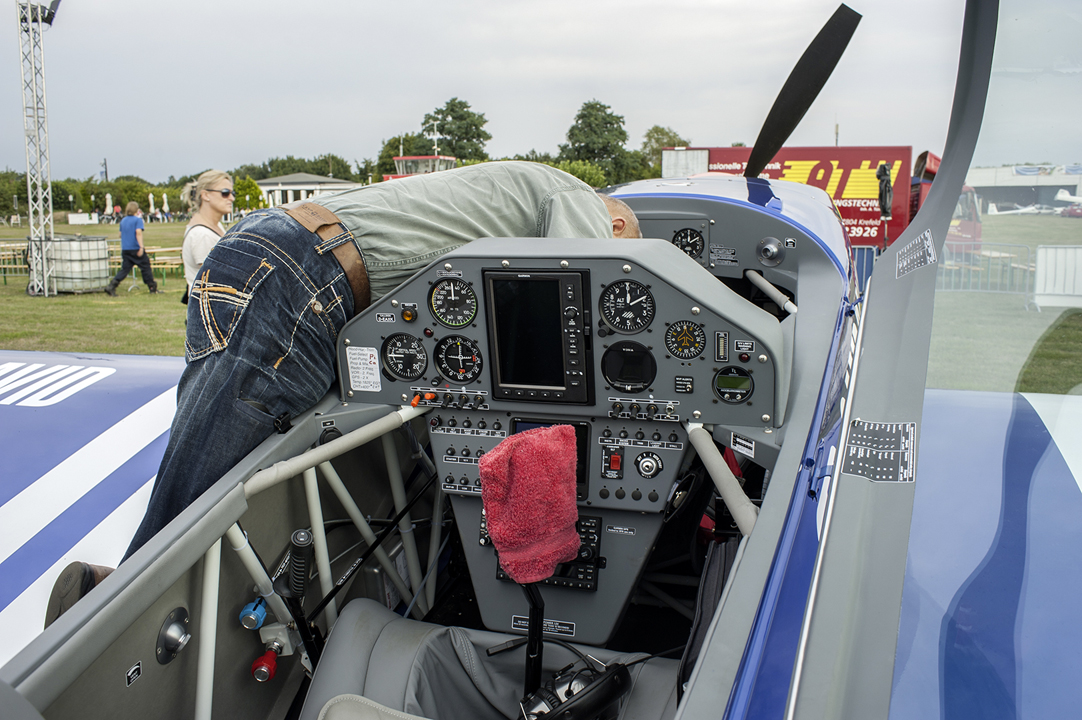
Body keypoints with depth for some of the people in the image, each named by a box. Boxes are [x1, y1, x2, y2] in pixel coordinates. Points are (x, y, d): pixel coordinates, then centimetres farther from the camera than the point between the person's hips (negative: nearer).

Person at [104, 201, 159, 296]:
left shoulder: (123, 221, 13)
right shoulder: (138, 220, -6)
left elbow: (120, 235, 19)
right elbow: (138, 232, -18)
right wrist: (141, 247, -23)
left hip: (125, 249, 6)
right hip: (136, 248, -6)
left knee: (124, 269, 6)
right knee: (145, 266, 7)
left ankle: (111, 286, -9)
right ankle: (152, 287, 12)